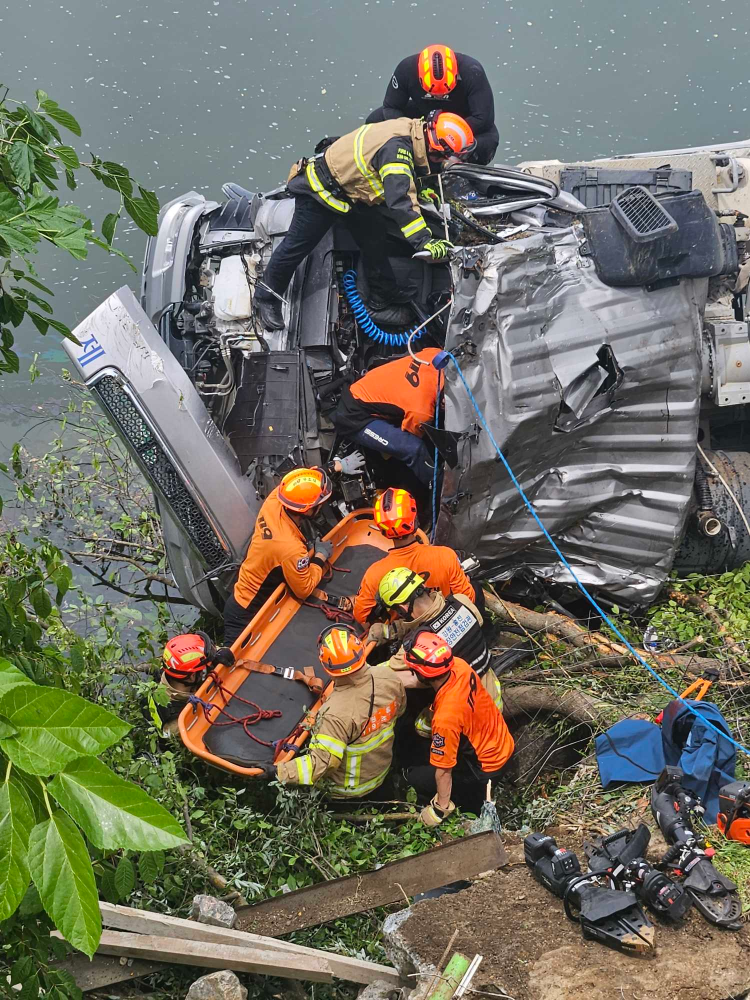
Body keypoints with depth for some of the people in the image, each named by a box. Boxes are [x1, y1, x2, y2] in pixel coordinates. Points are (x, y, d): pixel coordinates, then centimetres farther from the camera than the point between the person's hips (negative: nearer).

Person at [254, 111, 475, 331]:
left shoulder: (411, 130, -6)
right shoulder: (397, 148, -35)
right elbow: (400, 201, -41)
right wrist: (424, 241, -42)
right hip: (320, 189, -9)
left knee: (373, 239, 12)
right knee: (298, 245, 4)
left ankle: (383, 301, 22)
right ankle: (267, 296, 22)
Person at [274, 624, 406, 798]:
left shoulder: (337, 713, -39)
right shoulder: (389, 677, -21)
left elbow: (321, 765, -36)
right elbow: (399, 708, 2)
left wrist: (278, 773, -29)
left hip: (348, 789, -6)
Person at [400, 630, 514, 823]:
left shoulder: (445, 718, -38)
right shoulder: (459, 665, -21)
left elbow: (443, 770, -25)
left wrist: (441, 808, -10)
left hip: (485, 768, -7)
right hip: (503, 743, 7)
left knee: (415, 777, 4)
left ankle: (475, 800, 11)